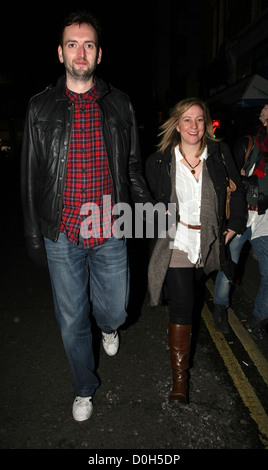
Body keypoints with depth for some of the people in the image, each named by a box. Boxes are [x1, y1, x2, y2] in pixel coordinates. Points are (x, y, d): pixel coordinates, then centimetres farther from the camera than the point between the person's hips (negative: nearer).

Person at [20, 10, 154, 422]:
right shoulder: (41, 108, 1)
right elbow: (30, 178, 3)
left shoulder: (119, 105, 4)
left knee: (114, 312, 12)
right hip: (62, 237, 0)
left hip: (110, 234, 1)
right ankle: (85, 389, 39)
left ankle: (107, 325, 53)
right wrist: (34, 237, 2)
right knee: (72, 323, 12)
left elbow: (133, 168, 10)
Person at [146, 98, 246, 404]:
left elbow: (236, 191, 9)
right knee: (181, 307, -9)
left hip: (209, 243, 3)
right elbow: (150, 200, 8)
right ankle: (179, 377, 4)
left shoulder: (219, 154, -1)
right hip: (177, 241, -3)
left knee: (192, 296, 22)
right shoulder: (160, 160, -5)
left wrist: (234, 226, 5)